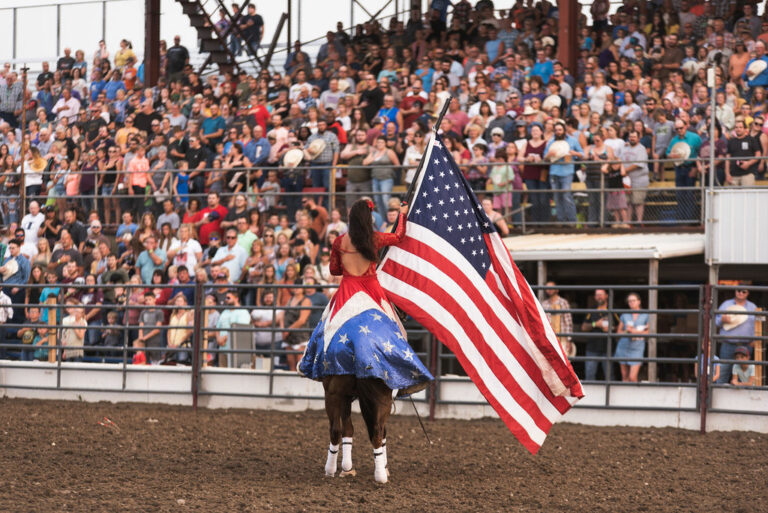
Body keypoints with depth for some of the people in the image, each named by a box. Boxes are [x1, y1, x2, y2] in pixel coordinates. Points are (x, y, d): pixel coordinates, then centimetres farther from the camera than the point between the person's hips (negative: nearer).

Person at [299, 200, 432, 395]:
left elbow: (334, 270, 12)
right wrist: (403, 214, 31)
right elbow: (399, 236, 18)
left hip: (347, 295, 1)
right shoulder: (375, 239, -2)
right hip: (371, 291, -1)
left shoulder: (340, 242, 0)